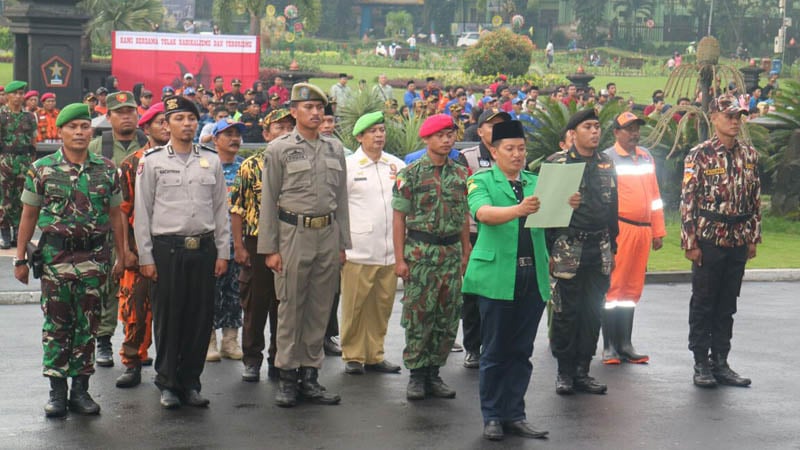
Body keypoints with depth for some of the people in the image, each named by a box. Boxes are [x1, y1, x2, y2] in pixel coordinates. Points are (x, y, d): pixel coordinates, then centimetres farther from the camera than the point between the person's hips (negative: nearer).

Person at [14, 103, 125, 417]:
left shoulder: (106, 170, 5)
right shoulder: (42, 169, 0)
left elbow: (115, 215, 10)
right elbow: (29, 216, 4)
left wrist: (122, 257, 8)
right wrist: (20, 259, 2)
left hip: (95, 257, 2)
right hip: (56, 257, -2)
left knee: (88, 326, 6)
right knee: (56, 324, 2)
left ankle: (80, 389, 15)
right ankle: (57, 391, 10)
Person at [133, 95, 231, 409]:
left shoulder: (211, 161, 10)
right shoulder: (152, 161, 1)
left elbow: (221, 209, 12)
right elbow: (142, 212, 1)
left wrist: (222, 252, 6)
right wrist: (146, 257, -4)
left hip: (204, 247, 3)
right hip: (167, 249, -3)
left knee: (200, 317, 4)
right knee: (168, 317, 1)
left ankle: (190, 382, 15)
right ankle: (168, 384, 12)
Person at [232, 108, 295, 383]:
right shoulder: (251, 166, -1)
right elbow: (237, 210, -2)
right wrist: (238, 247, -8)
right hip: (257, 245, -2)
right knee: (255, 306, 5)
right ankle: (252, 360, 15)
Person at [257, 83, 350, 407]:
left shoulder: (335, 149, 12)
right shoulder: (279, 150, -1)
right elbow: (268, 202, -1)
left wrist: (343, 243, 11)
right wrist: (269, 249, -6)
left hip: (328, 235, 4)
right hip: (294, 234, -4)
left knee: (320, 309, 7)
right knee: (290, 309, -1)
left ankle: (310, 375, 16)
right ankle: (287, 377, 7)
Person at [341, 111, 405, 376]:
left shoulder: (397, 165, 11)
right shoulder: (348, 166, 0)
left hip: (389, 251, 4)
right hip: (358, 251, -4)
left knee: (382, 305, 8)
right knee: (355, 306, 0)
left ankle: (374, 355, 19)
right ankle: (353, 356, 12)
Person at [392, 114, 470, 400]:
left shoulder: (461, 175, 9)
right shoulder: (411, 174, -3)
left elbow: (464, 218, 15)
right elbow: (399, 217, -3)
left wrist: (466, 255, 12)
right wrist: (400, 258, -8)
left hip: (452, 252, 4)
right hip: (420, 251, -4)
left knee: (448, 317, 5)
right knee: (418, 315, -3)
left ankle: (434, 373, 15)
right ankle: (417, 375, 6)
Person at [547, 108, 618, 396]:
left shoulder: (607, 165, 12)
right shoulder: (557, 162, -3)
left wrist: (612, 248, 15)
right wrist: (549, 251, -7)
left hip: (599, 250, 5)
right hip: (567, 250, -5)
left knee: (592, 312, 7)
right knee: (566, 312, 0)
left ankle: (582, 371, 15)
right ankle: (565, 372, 10)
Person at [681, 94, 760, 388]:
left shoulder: (750, 155, 7)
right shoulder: (700, 155, -7)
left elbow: (755, 200, 11)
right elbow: (687, 200, -9)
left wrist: (753, 238, 7)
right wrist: (690, 242, -12)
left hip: (738, 242, 5)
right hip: (708, 241, -4)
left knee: (727, 305, 10)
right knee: (703, 304, 3)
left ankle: (720, 363, 18)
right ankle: (701, 364, 11)